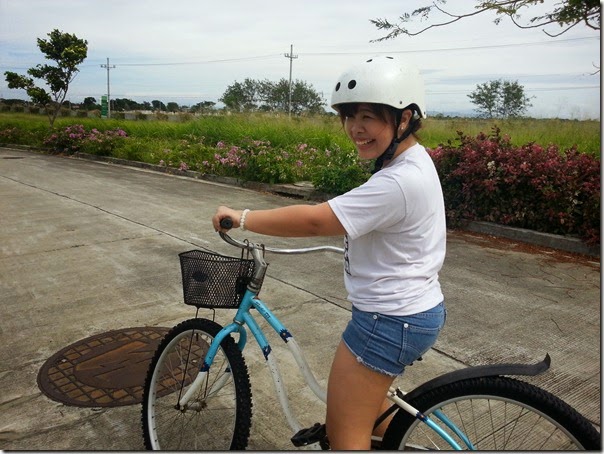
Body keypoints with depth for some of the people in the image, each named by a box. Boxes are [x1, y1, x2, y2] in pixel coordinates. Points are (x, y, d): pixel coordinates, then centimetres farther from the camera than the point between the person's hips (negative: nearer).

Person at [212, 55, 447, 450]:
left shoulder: (398, 183, -27)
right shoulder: (416, 159, 5)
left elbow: (315, 221, -28)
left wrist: (242, 218, -19)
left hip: (390, 320, -10)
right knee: (367, 402, 31)